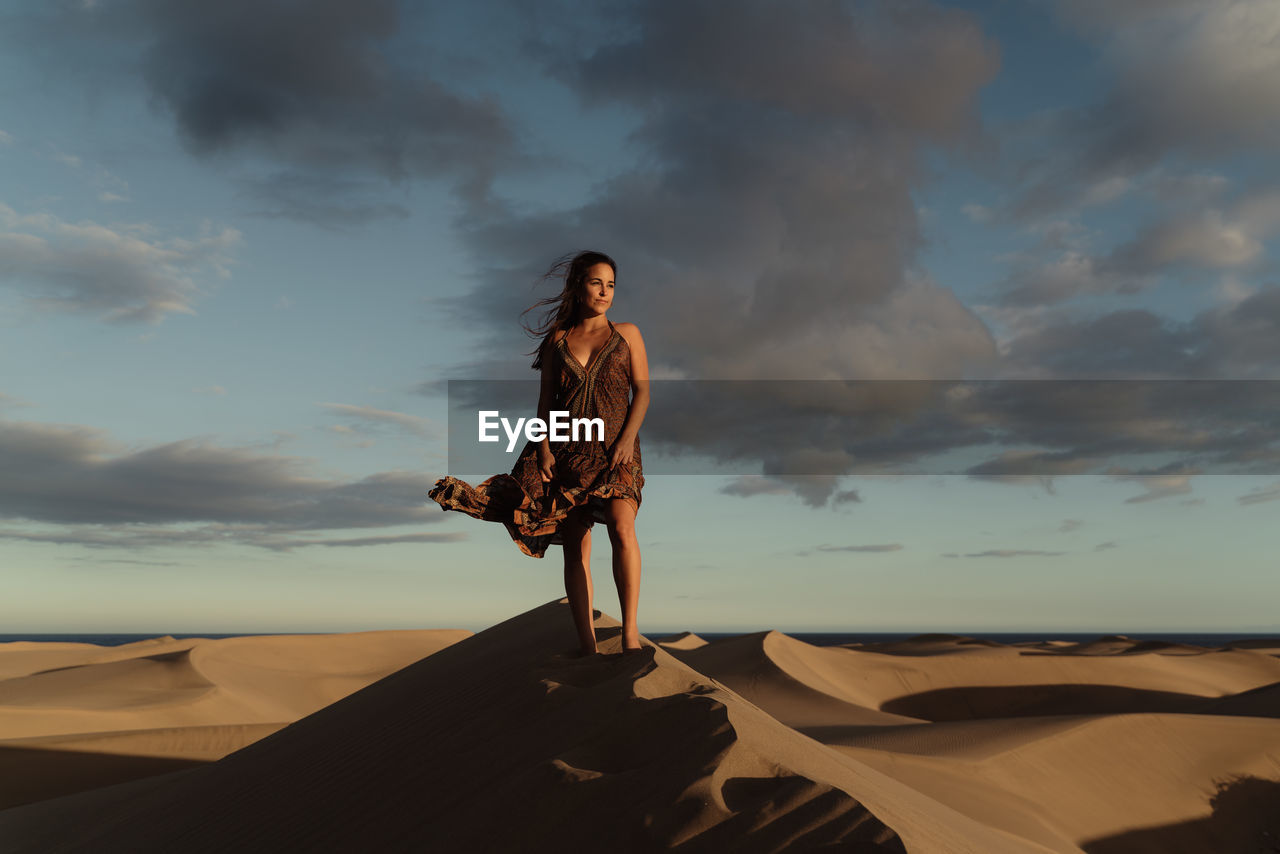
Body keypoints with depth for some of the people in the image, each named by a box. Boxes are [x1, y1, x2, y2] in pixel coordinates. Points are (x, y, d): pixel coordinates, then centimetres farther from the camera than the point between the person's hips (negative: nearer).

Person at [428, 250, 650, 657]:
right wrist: (544, 448, -3)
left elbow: (642, 390, 4)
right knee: (575, 548, 0)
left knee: (621, 528, -26)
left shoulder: (626, 334, 10)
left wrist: (628, 437, -10)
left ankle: (630, 631, -22)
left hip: (615, 452, -2)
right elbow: (546, 401, 10)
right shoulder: (557, 340, 13)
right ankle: (587, 648, 5)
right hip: (567, 452, 2)